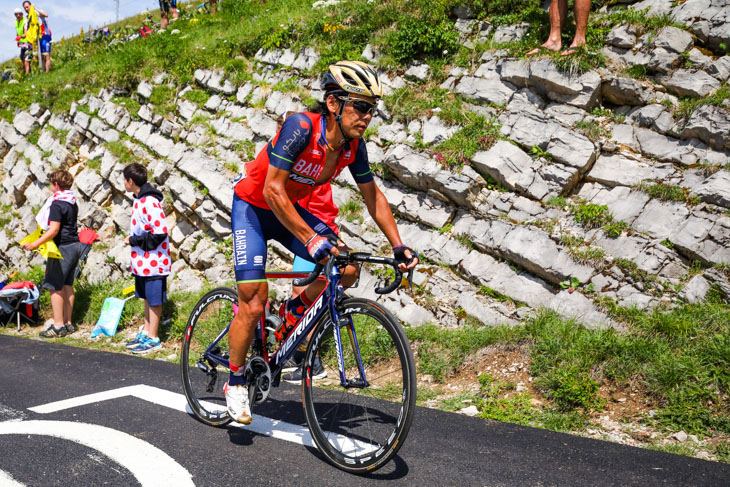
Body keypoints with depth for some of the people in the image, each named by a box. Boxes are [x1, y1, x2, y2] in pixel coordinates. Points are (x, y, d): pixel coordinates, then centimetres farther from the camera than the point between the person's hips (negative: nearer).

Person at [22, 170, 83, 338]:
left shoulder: (56, 203, -15)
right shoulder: (72, 202, 12)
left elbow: (54, 230, -21)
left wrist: (35, 244, -21)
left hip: (62, 247, -9)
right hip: (75, 245, 9)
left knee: (55, 286, -3)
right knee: (67, 286, 12)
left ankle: (58, 326, -1)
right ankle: (68, 323, 17)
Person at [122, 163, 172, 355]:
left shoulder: (150, 202, -20)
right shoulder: (139, 200, 11)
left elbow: (160, 234, -25)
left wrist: (134, 241, -16)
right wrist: (132, 239, 8)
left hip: (153, 262, -10)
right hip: (142, 262, 10)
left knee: (154, 300, 1)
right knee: (147, 298, 18)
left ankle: (153, 339, 10)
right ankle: (146, 332, 29)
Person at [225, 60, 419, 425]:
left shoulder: (353, 145, -12)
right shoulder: (301, 126, -31)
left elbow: (373, 196, 0)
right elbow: (272, 190, -34)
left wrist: (399, 247, -5)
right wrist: (310, 238, -40)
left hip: (290, 209, 6)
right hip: (252, 207, -6)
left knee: (346, 269, -10)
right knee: (253, 303, -13)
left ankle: (295, 312, 17)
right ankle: (235, 381, 9)